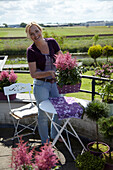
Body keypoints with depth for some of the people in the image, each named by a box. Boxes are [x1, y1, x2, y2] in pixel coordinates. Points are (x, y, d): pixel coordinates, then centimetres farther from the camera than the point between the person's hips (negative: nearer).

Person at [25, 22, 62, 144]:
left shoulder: (52, 42, -3)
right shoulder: (31, 51, -13)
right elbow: (33, 74, -15)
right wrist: (49, 73, -29)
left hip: (55, 83, 4)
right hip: (41, 85, -4)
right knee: (43, 114, 5)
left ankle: (55, 135, 38)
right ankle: (45, 141, 26)